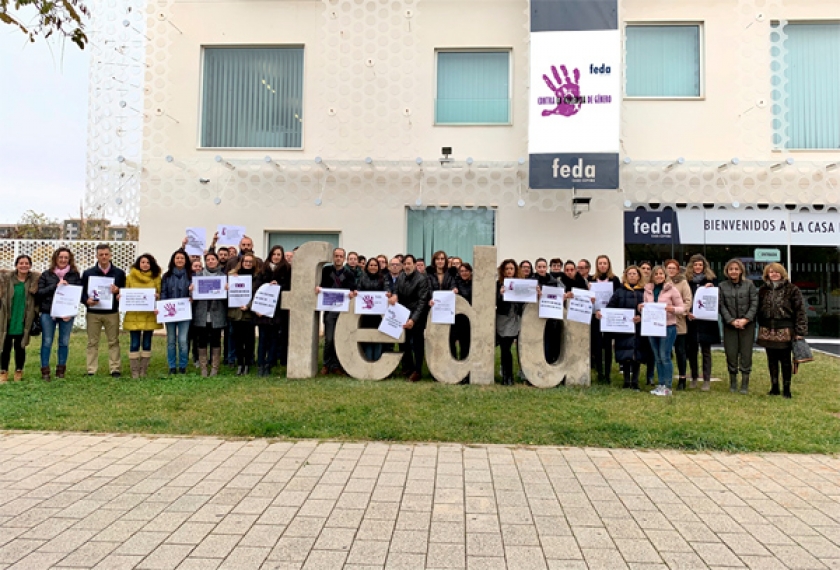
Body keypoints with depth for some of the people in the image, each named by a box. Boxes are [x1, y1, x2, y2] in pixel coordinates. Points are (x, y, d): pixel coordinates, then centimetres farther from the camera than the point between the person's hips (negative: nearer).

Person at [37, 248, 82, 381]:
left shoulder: (75, 275, 5)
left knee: (64, 342, 6)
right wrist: (55, 286, -14)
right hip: (48, 313, 0)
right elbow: (39, 292, -1)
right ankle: (45, 371, 7)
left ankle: (61, 370, 16)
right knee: (47, 341, 0)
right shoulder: (46, 275, 6)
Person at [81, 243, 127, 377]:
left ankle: (115, 369, 7)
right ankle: (91, 370, 10)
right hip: (93, 313, 0)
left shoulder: (119, 273, 7)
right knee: (92, 342, 4)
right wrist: (87, 301, -17)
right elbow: (82, 293, 3)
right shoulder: (88, 273, 7)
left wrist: (118, 292, -15)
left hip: (112, 313, 0)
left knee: (114, 341, 2)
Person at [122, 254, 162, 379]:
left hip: (150, 315, 1)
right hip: (134, 315, -1)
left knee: (147, 344, 5)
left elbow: (161, 294, 9)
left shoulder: (156, 277, 8)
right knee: (135, 344, -2)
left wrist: (157, 296, -12)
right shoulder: (130, 277, 7)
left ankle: (143, 371, 13)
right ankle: (134, 371, 5)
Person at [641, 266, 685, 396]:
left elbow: (682, 308, -4)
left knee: (665, 357, -5)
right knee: (657, 358, 11)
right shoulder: (647, 290, 9)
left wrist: (672, 309, -23)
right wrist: (642, 308, -4)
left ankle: (667, 387, 4)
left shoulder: (672, 289, -4)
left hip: (668, 327, -5)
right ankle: (661, 385, 19)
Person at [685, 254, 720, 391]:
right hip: (691, 320, 1)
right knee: (691, 350, 7)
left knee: (706, 351, 3)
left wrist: (711, 288, -12)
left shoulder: (711, 279, 4)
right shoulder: (686, 280, 5)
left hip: (706, 320, -1)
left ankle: (707, 380, 7)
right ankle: (694, 378, 19)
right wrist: (687, 312, -10)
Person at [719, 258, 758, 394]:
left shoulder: (749, 284, 4)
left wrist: (746, 319, -12)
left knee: (746, 354, 0)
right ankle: (733, 382, 13)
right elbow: (722, 306, 1)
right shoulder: (722, 286, 6)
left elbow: (754, 303, -1)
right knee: (731, 353, 1)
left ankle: (745, 383, 9)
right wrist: (732, 321, -10)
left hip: (747, 324, -1)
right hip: (729, 325, 1)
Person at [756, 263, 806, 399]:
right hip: (767, 331, 3)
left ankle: (787, 389, 16)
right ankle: (774, 388, 21)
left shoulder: (792, 289, -3)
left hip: (784, 331, -3)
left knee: (785, 361, 5)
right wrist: (761, 328, 5)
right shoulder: (763, 289, 8)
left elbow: (800, 311, -6)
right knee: (772, 361, 11)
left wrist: (800, 332, -12)